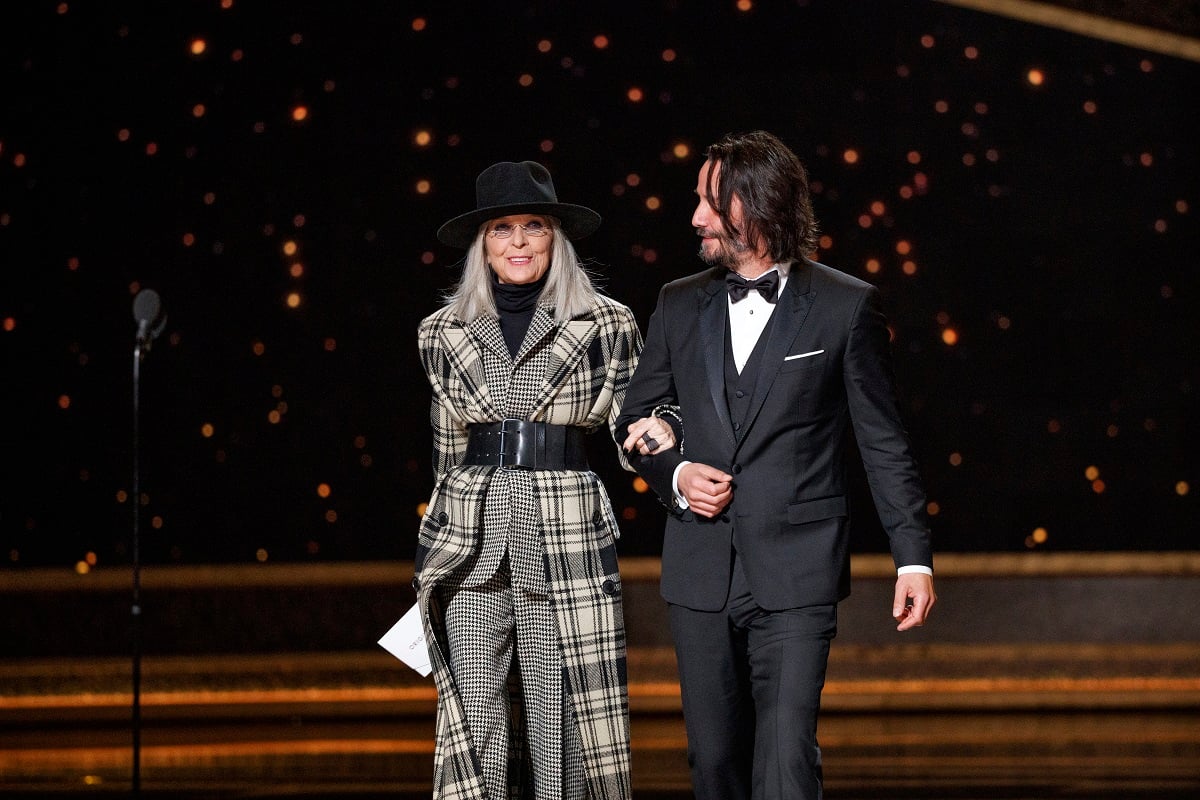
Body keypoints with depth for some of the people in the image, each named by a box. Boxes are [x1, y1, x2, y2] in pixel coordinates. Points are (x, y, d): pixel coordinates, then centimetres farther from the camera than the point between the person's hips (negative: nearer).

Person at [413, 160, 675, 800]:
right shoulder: (445, 334, 9)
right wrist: (432, 559, 18)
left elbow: (628, 432, 10)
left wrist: (650, 435, -13)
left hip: (567, 541, -2)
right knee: (476, 733, 0)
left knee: (563, 730, -2)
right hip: (471, 552, 2)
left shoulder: (606, 326, 2)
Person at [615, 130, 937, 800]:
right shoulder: (680, 305, 11)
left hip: (796, 574, -4)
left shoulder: (846, 306, 0)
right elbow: (636, 418, 19)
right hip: (701, 573, 4)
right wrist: (675, 475, -3)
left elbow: (885, 442, 2)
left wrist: (914, 557, -2)